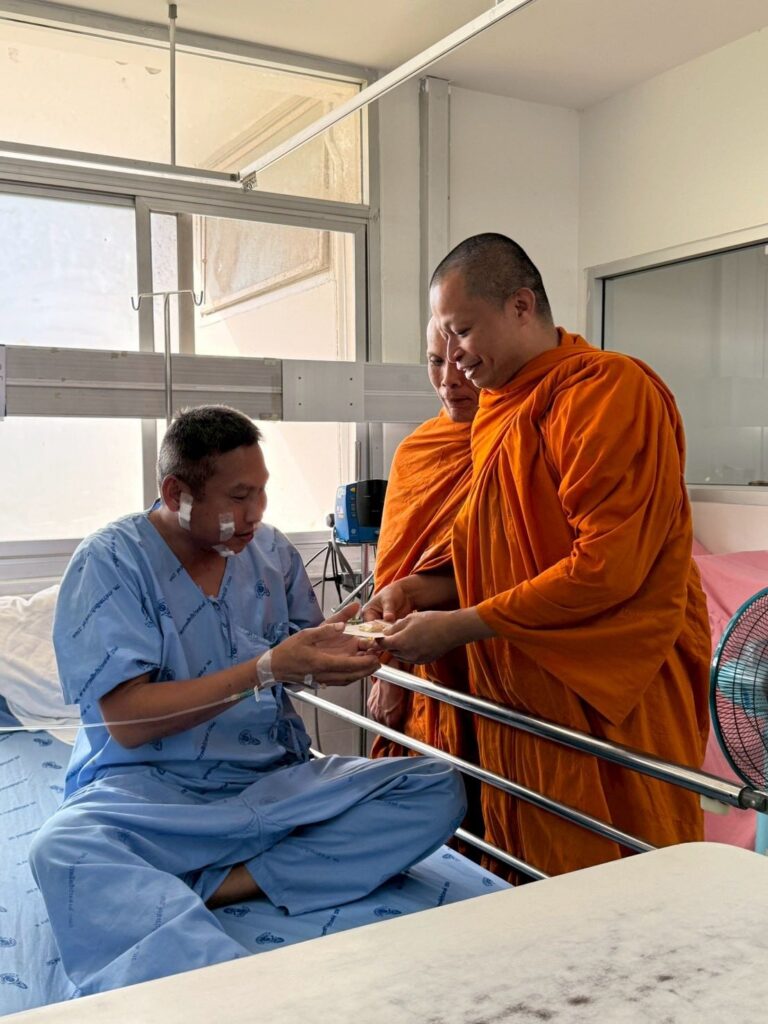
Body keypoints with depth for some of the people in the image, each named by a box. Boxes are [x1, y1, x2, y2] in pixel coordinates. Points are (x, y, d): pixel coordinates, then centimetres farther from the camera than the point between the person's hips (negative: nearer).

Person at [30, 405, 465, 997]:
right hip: (151, 788, -4)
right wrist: (266, 670, -23)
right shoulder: (110, 563, -7)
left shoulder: (270, 550, 8)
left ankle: (218, 886, -23)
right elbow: (126, 720, -16)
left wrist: (340, 645, -9)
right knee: (62, 849, -37)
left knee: (439, 791, -16)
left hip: (275, 783, 5)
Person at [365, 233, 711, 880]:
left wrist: (457, 627, -18)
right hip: (522, 699, 8)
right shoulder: (504, 411, 13)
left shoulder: (610, 389, -14)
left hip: (611, 704, -7)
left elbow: (607, 567, -21)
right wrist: (426, 589, 3)